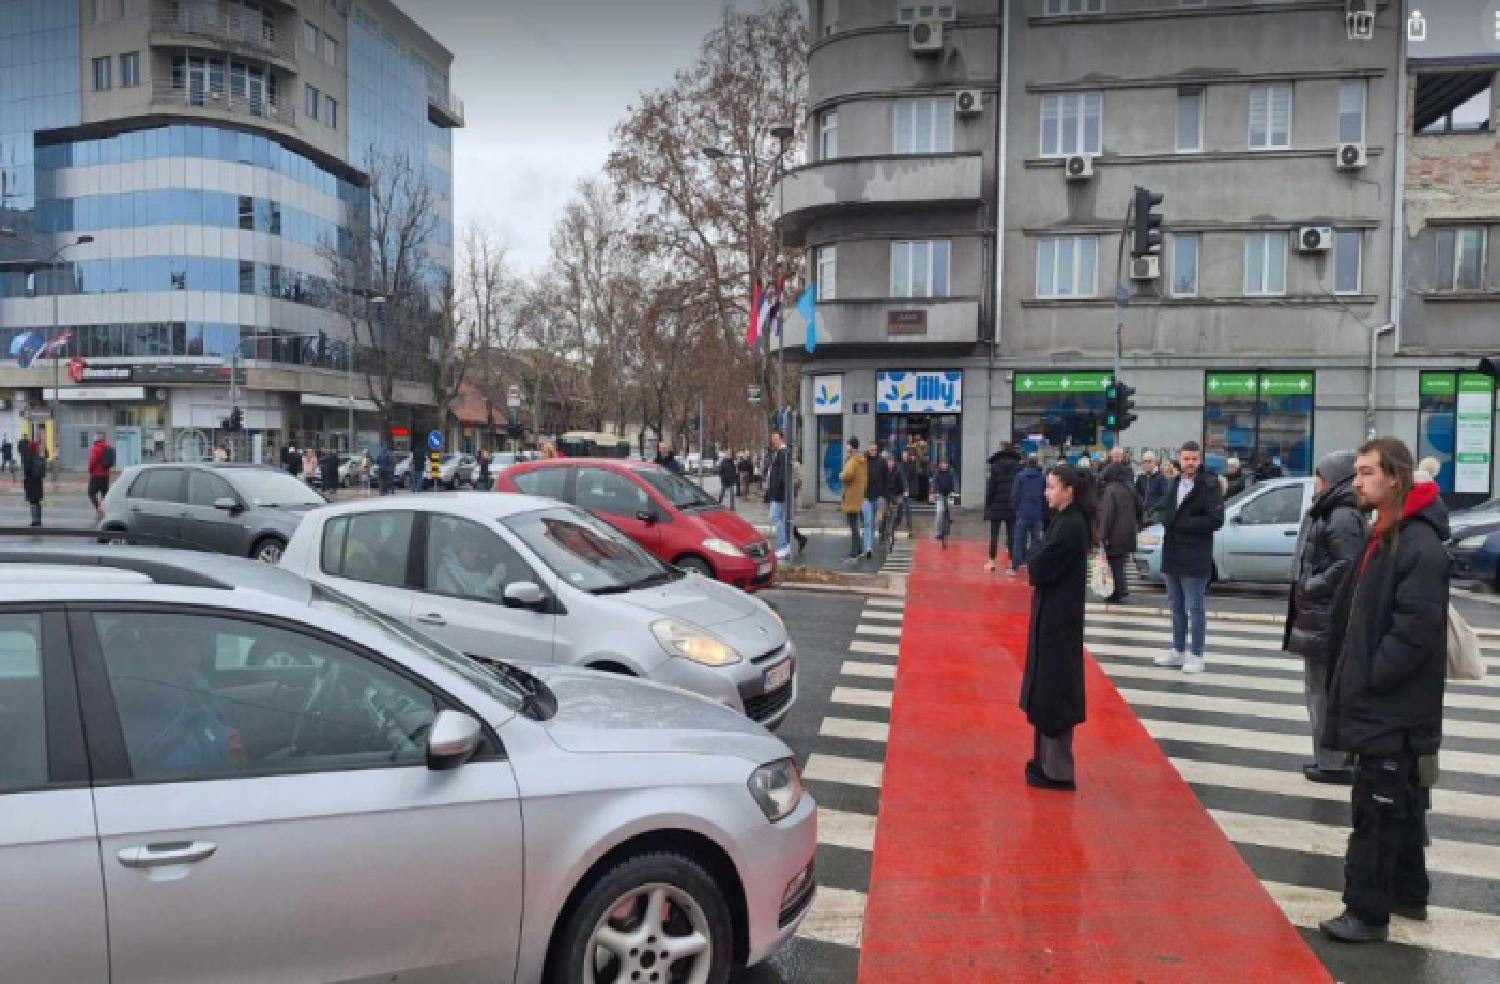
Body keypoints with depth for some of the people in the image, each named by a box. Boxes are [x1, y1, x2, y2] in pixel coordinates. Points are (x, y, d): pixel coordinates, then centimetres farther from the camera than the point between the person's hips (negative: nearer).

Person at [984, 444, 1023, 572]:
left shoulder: (996, 466, -5)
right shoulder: (1018, 466, 2)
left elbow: (991, 486, -6)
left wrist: (988, 503, 1)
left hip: (997, 505, -2)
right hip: (1013, 506, 2)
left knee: (994, 534, 2)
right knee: (1012, 533, 8)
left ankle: (992, 561, 1)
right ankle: (1012, 561, 9)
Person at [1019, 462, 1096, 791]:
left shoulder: (1071, 526, -19)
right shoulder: (1066, 521, 10)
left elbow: (1039, 569, -21)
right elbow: (1040, 564, 13)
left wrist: (1033, 560, -3)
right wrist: (1037, 561, -6)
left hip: (1058, 617, -9)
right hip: (1055, 614, 9)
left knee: (1054, 690, -2)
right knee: (1049, 688, 16)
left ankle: (1057, 770, 7)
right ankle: (1048, 760, 27)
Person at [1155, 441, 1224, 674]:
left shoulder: (1209, 485, -9)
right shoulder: (1176, 483, 14)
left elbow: (1216, 519, -16)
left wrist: (1182, 523, -16)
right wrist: (1167, 520, 0)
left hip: (1194, 557, -7)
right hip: (1172, 555, 7)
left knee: (1194, 608, -1)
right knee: (1176, 606, 14)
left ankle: (1196, 655, 6)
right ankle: (1178, 651, 23)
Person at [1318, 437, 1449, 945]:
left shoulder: (1420, 545, -19)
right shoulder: (1382, 538, 11)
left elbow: (1416, 630, -25)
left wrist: (1369, 680, -18)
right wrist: (1350, 678, 13)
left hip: (1395, 710, -10)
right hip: (1381, 704, 10)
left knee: (1377, 811, -2)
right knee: (1399, 807, 20)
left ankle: (1367, 913, 8)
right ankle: (1407, 894, 33)